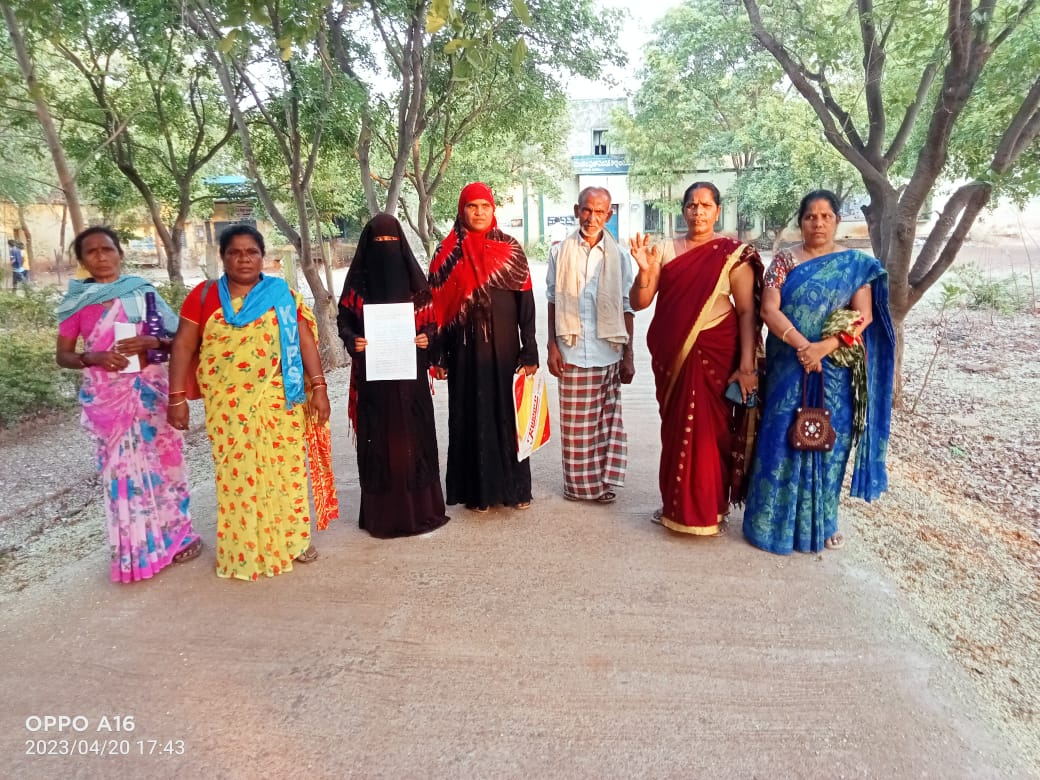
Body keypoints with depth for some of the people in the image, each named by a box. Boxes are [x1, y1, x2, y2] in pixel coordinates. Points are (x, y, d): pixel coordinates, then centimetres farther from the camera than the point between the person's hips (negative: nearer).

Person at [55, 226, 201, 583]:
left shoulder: (143, 292, 3)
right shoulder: (76, 302, 4)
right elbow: (62, 355, 6)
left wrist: (152, 343, -16)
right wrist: (91, 358, -13)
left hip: (151, 391, 0)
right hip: (107, 397, 0)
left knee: (161, 461, 6)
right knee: (121, 467, 4)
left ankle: (174, 534, 22)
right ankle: (133, 550, 17)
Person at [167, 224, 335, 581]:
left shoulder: (282, 294, 3)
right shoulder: (204, 295, 3)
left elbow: (305, 340, 1)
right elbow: (183, 346, 2)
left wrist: (318, 386, -6)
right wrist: (177, 397, -5)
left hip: (278, 400, 0)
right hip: (227, 404, 0)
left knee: (285, 467, 6)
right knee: (236, 473, 6)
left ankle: (292, 538, 24)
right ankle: (243, 550, 21)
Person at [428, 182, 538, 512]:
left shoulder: (511, 250, 3)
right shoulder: (446, 254, 3)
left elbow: (526, 304, 0)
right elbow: (437, 308, 3)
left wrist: (529, 352, -6)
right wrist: (438, 356, -2)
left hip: (504, 348, 0)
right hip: (465, 350, 0)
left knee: (508, 415, 5)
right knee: (470, 417, 6)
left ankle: (514, 488, 19)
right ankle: (476, 490, 18)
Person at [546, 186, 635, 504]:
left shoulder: (619, 255, 5)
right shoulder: (560, 252, 4)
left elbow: (627, 307, 5)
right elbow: (552, 301, 5)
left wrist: (628, 355, 3)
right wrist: (552, 347, -1)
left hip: (608, 351, 1)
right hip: (572, 351, 0)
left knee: (607, 419, 7)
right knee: (576, 421, 5)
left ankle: (604, 480, 20)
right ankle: (579, 483, 18)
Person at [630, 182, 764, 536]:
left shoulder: (733, 254, -2)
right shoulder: (666, 251, 6)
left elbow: (747, 311, -6)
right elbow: (639, 303, 2)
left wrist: (747, 365, -13)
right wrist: (645, 271, -16)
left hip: (713, 353, -3)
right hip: (671, 354, 3)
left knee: (707, 430, 1)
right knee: (675, 428, 11)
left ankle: (707, 511, 19)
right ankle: (677, 506, 27)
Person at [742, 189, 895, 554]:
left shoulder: (857, 264, 4)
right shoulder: (784, 260, 3)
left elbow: (863, 316, -4)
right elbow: (769, 309, -8)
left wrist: (823, 347, -19)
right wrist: (800, 344, -22)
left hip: (835, 371, 1)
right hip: (789, 367, 0)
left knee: (828, 441, 8)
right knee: (783, 440, 1)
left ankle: (821, 521, 24)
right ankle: (777, 520, 14)